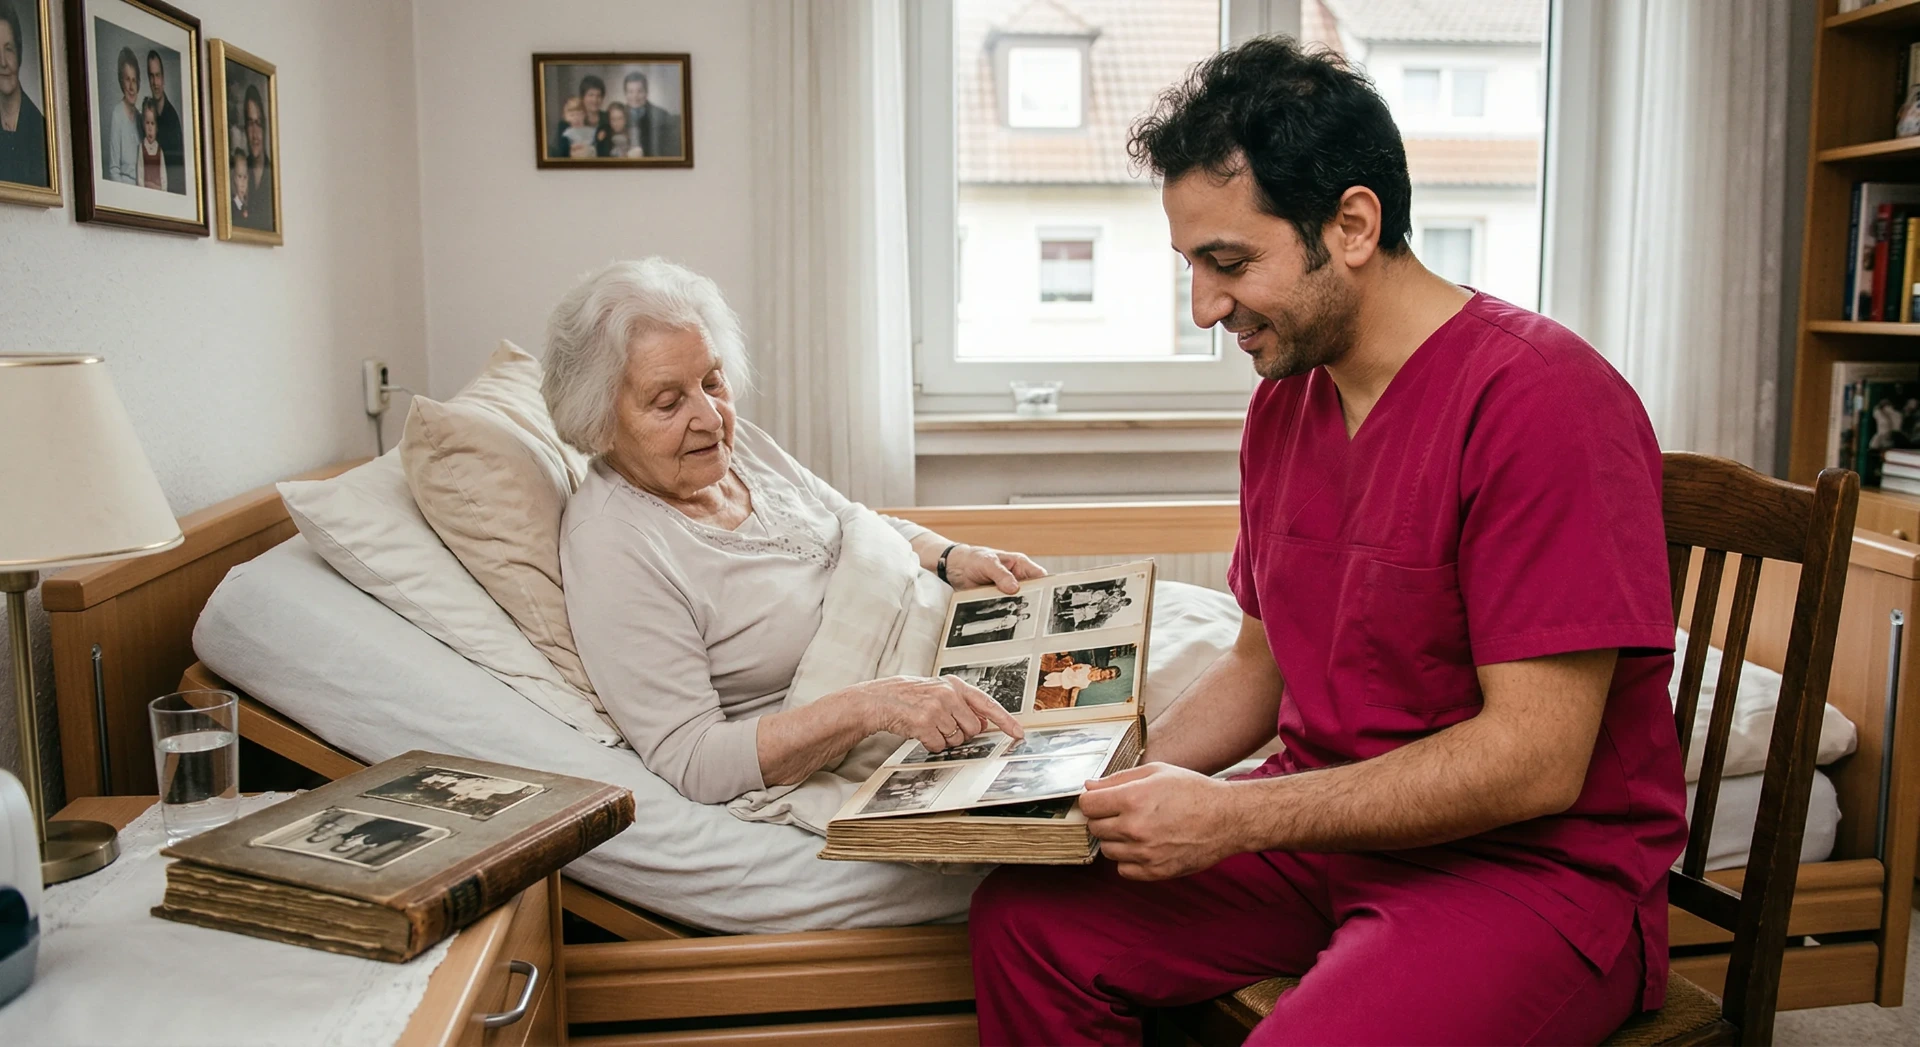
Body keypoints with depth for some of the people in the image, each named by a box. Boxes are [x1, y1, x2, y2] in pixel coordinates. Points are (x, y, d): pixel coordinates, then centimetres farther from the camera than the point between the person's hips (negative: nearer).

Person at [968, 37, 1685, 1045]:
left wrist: (1232, 817, -22)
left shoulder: (1539, 398, -19)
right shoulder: (1283, 399, 7)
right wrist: (1122, 775, -2)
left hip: (1537, 862, -7)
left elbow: (1537, 759, -22)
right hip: (1327, 827, 7)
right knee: (1026, 917, -5)